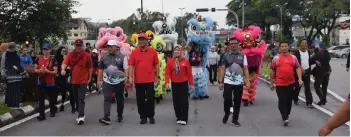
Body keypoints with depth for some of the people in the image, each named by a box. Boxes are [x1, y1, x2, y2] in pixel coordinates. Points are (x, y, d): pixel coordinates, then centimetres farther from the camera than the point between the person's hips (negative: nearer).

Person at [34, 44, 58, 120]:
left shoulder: (53, 60, -6)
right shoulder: (38, 59, 4)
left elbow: (55, 72, -9)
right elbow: (35, 69, 7)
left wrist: (47, 71, -25)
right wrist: (40, 70, -15)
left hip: (50, 83, -2)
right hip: (41, 82, 2)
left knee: (52, 98, 13)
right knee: (41, 99, -4)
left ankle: (52, 111, 37)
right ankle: (42, 115, -3)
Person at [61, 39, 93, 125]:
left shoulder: (87, 55, -3)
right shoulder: (70, 54, 1)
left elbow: (90, 67, 5)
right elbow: (65, 63, -11)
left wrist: (89, 78, 5)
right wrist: (63, 69, -33)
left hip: (83, 81, -4)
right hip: (73, 80, 4)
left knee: (81, 99, -11)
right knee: (76, 99, 15)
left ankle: (81, 116, -14)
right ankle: (81, 114, 29)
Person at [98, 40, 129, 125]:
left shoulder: (122, 57, -2)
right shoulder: (104, 57, 5)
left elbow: (126, 68, -2)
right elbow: (101, 69, 12)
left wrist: (126, 77, -15)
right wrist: (100, 79, 11)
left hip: (119, 82, -1)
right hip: (107, 82, 1)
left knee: (120, 99, 11)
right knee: (107, 99, -10)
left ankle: (120, 115, 27)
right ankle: (106, 117, -15)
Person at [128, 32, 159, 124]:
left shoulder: (152, 51, 0)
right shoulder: (134, 52, 1)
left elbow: (156, 65, 5)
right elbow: (131, 65, -1)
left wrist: (157, 76, 4)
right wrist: (130, 77, -9)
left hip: (150, 80, -1)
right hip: (138, 80, 1)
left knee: (150, 98, 4)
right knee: (140, 99, 8)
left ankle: (151, 116, 19)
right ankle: (143, 117, 20)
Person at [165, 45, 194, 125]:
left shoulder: (185, 61, -5)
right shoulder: (170, 61, -2)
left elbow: (189, 73, -2)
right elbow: (167, 73, -5)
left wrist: (191, 83, 0)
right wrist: (167, 82, -17)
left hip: (184, 83, -2)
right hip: (174, 84, 2)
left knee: (184, 101, -2)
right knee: (176, 101, 7)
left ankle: (184, 118, 5)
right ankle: (178, 117, 19)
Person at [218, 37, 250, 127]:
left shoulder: (242, 55, 4)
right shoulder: (226, 55, 2)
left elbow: (245, 69, 3)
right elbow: (222, 69, 2)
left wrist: (247, 80, -5)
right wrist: (220, 81, -3)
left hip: (239, 82, 1)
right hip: (228, 82, -1)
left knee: (237, 101, 6)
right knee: (227, 99, -5)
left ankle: (235, 119, 19)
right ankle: (226, 114, 24)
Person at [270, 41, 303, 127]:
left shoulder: (293, 57, 7)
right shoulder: (276, 58, 2)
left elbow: (298, 68, 6)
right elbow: (272, 70, 6)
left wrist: (299, 78, -9)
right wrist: (272, 82, 6)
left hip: (290, 83, 2)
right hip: (279, 83, -2)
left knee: (289, 100, 10)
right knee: (282, 101, -6)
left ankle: (286, 115, 29)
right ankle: (285, 118, -6)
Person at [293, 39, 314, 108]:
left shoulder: (308, 52, 11)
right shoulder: (296, 53, -7)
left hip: (307, 72, 4)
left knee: (307, 87, 0)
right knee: (297, 87, 9)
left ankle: (309, 103, -1)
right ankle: (295, 99, 30)